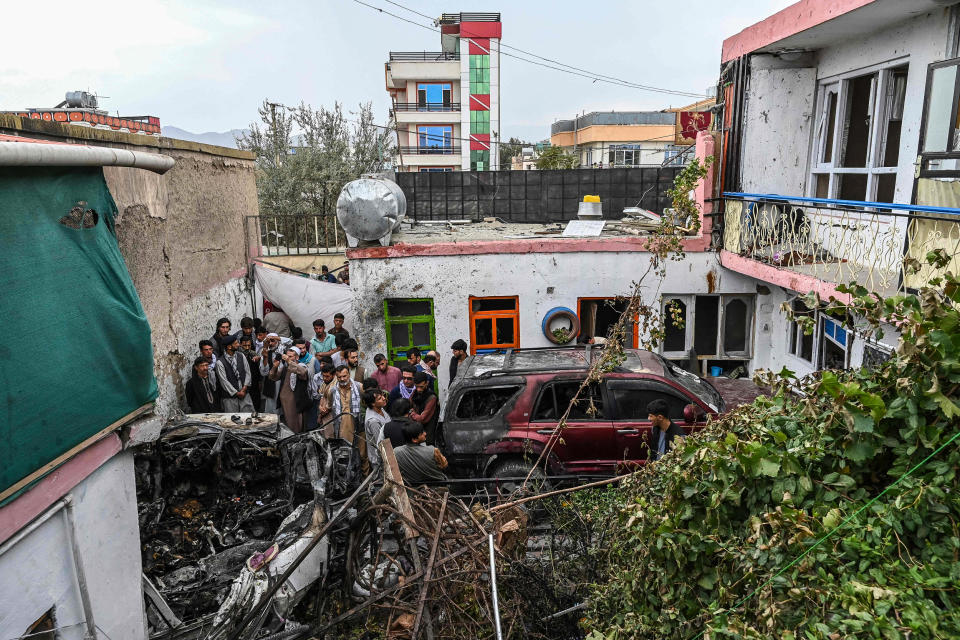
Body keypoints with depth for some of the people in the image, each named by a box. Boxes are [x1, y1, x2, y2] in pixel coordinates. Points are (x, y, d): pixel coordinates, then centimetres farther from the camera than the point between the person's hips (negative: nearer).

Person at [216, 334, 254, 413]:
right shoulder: (220, 362, -10)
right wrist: (237, 393, -8)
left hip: (244, 394, 4)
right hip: (229, 396, -4)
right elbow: (224, 381, -10)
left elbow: (248, 372, 7)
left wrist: (244, 388, -4)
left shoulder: (241, 356, 5)